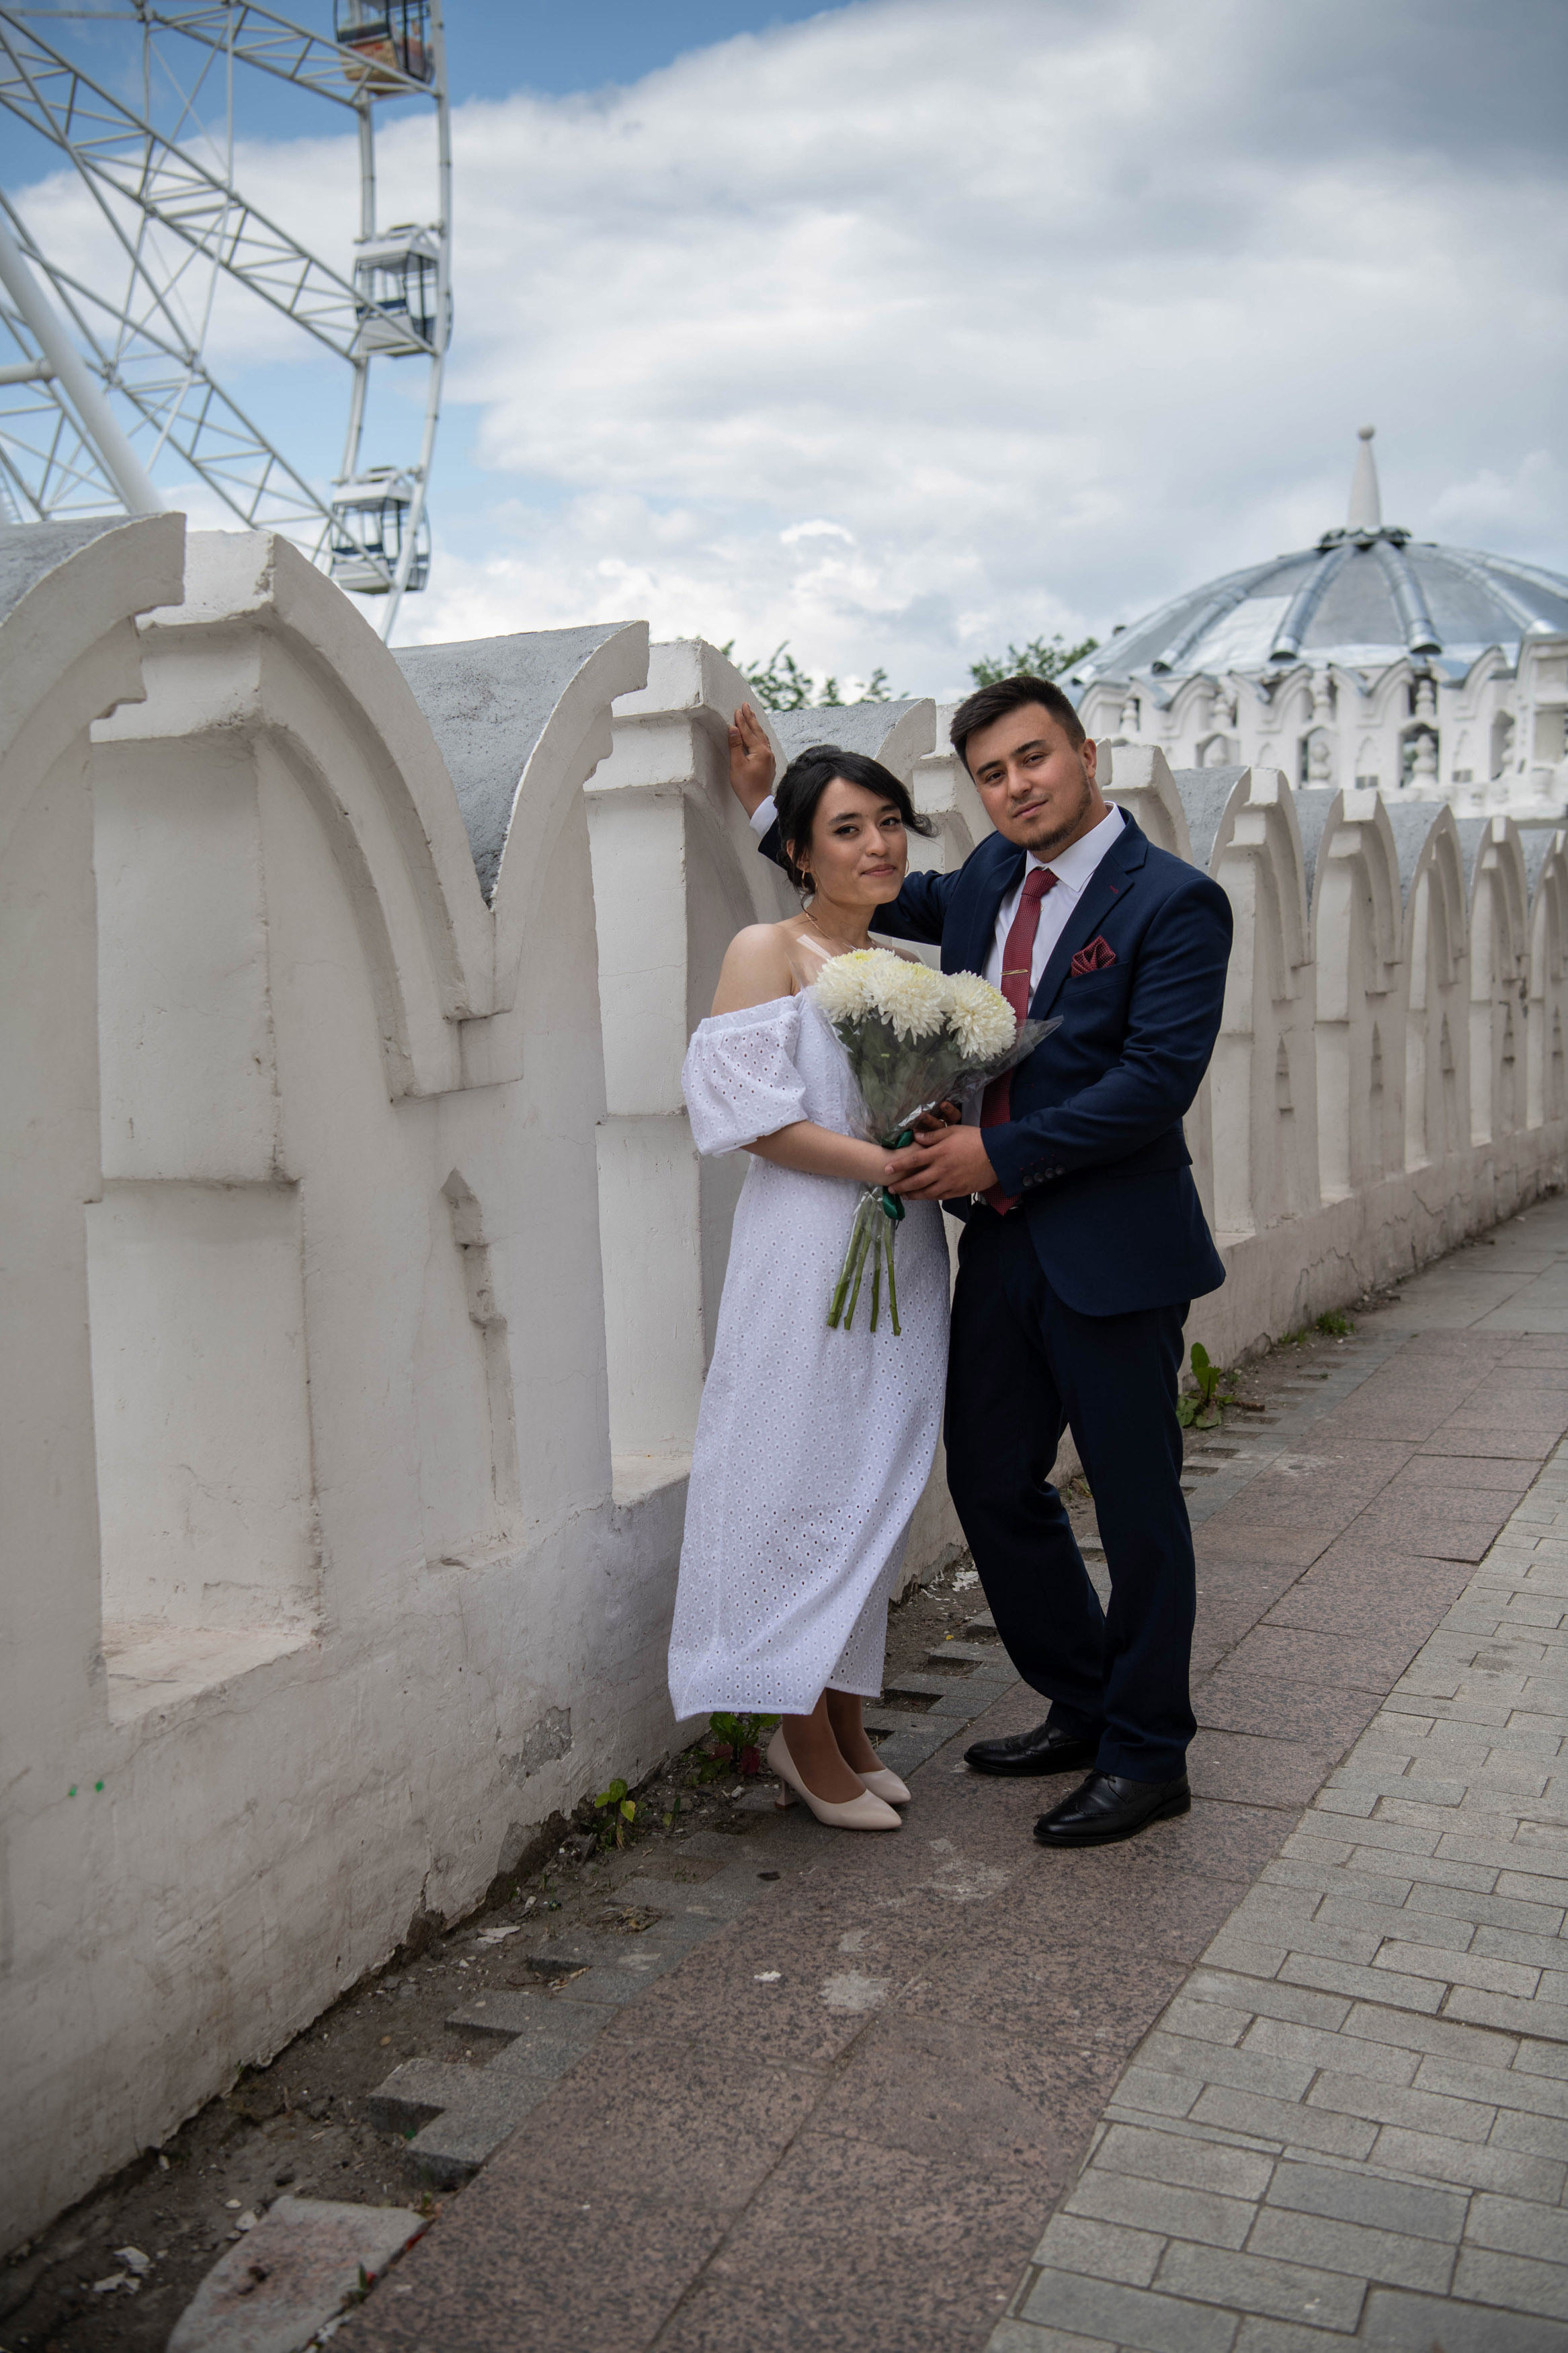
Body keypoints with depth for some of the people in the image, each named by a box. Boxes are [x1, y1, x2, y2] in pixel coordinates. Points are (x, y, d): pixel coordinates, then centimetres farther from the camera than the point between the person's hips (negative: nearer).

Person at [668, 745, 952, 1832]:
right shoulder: (767, 953, -5)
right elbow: (758, 1117, -14)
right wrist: (894, 1164, -18)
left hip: (901, 1257, 7)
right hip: (808, 1255, -7)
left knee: (878, 1490, 11)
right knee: (808, 1483, -1)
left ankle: (846, 1729, 24)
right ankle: (806, 1739, 14)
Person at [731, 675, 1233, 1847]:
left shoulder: (1175, 901, -12)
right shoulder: (990, 881, 9)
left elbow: (1158, 1081, -20)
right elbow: (892, 897, 28)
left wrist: (999, 1153, -19)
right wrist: (769, 801, 19)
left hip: (1112, 1252, -7)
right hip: (1001, 1244, 8)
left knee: (1138, 1503, 5)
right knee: (993, 1484, 14)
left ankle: (1149, 1755, 22)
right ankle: (1082, 1708, 33)